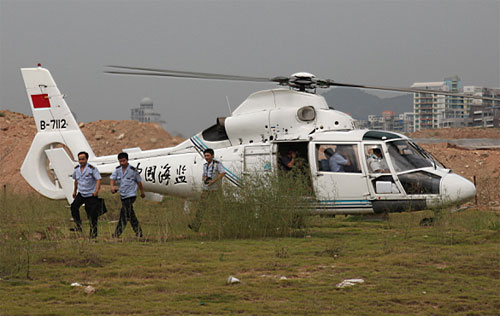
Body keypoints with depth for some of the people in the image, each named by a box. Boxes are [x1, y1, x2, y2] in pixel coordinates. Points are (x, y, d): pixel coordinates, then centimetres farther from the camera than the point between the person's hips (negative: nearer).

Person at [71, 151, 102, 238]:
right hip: (81, 193, 5)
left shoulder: (92, 168, -13)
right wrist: (75, 191, 26)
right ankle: (78, 226, -8)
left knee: (92, 214, -4)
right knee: (74, 206, -16)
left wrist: (96, 190, -27)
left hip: (91, 195, -5)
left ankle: (93, 232, 10)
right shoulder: (76, 169, 4)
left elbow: (98, 179, -15)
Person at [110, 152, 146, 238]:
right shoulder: (118, 170, 5)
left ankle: (117, 234, -8)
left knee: (124, 213, -9)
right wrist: (112, 187, -26)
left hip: (131, 195, -6)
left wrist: (142, 192, 13)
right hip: (123, 195, 6)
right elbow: (112, 179, -5)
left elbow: (139, 182, 3)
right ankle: (138, 232, 20)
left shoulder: (133, 170, -7)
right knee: (131, 215, 12)